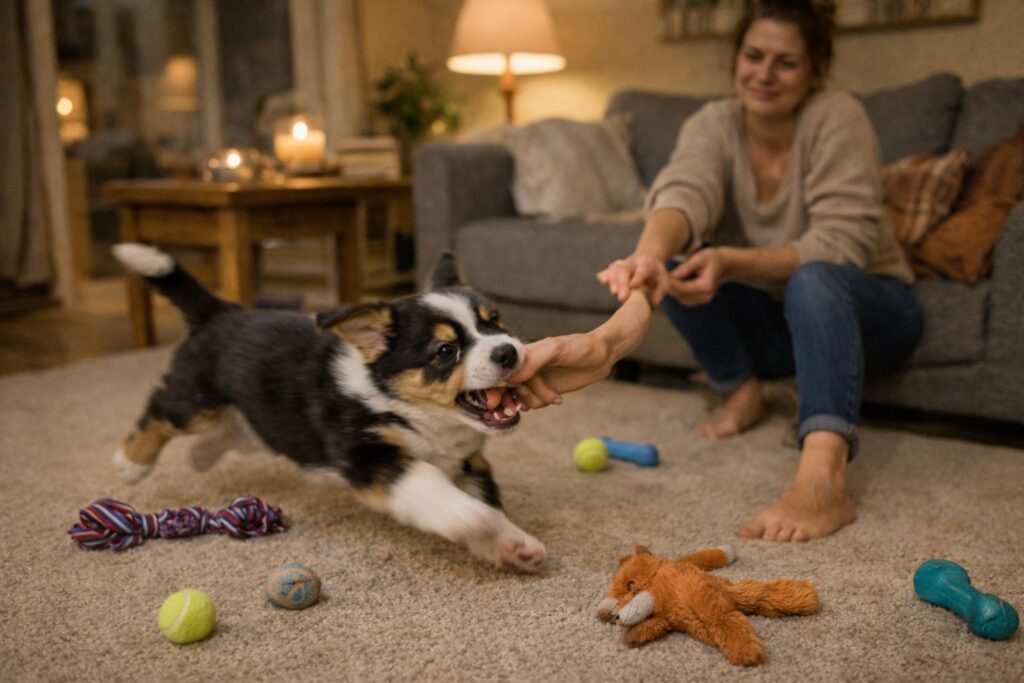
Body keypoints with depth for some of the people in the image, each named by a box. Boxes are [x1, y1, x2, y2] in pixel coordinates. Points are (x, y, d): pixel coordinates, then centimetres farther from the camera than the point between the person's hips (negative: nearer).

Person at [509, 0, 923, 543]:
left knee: (813, 278, -38)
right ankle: (741, 391, -5)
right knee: (679, 258, -19)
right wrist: (648, 258, -57)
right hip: (779, 318, 4)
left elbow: (844, 241, -27)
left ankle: (823, 477, -54)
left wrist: (732, 262, -38)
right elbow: (684, 191, -34)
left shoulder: (836, 116, -18)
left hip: (872, 308, -3)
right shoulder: (714, 125, -10)